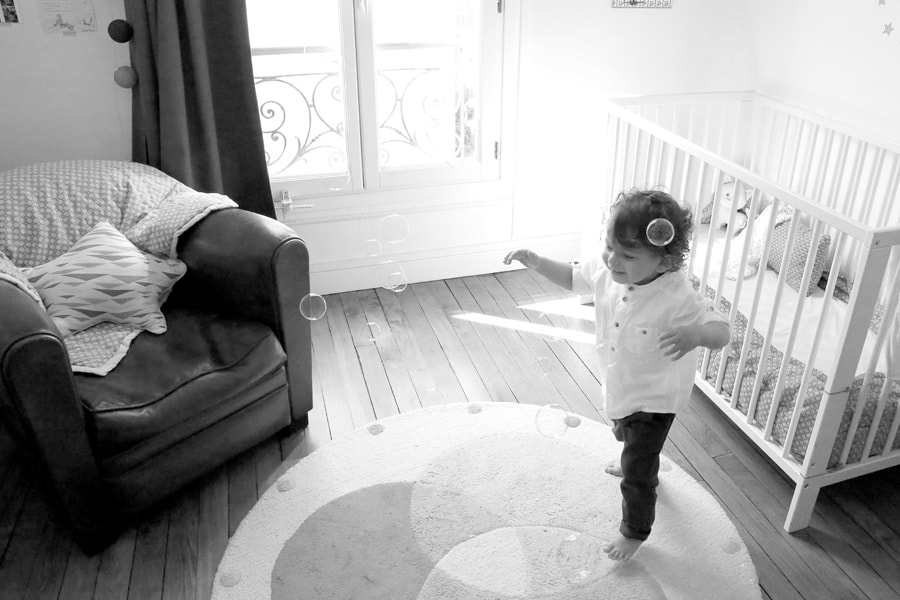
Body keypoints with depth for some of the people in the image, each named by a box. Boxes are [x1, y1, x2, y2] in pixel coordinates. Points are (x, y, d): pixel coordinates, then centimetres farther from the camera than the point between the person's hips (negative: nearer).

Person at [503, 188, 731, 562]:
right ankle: (640, 464, 72)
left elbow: (722, 331, -32)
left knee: (637, 473, 7)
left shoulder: (678, 298, -37)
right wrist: (537, 262, -15)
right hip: (618, 387, 7)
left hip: (654, 397, -7)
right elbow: (572, 277, 0)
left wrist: (694, 334, -55)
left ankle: (635, 531, 35)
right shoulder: (605, 271, -19)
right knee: (624, 434, 37)